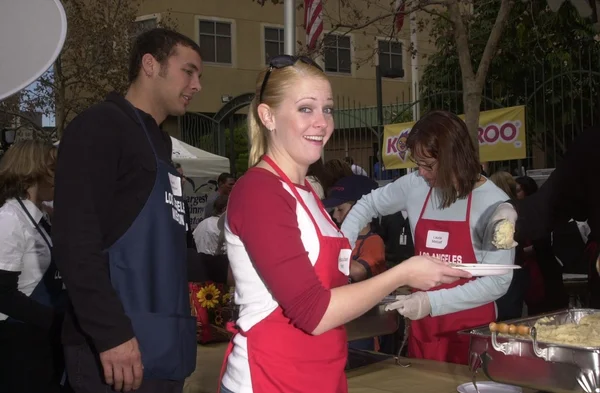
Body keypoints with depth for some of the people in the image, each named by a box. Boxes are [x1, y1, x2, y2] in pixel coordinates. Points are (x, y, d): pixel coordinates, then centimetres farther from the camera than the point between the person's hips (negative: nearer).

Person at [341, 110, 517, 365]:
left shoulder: (493, 203, -14)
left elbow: (498, 282, -16)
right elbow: (368, 205, 16)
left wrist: (432, 302, -22)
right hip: (422, 327, 4)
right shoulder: (414, 186, -1)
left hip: (473, 331, -4)